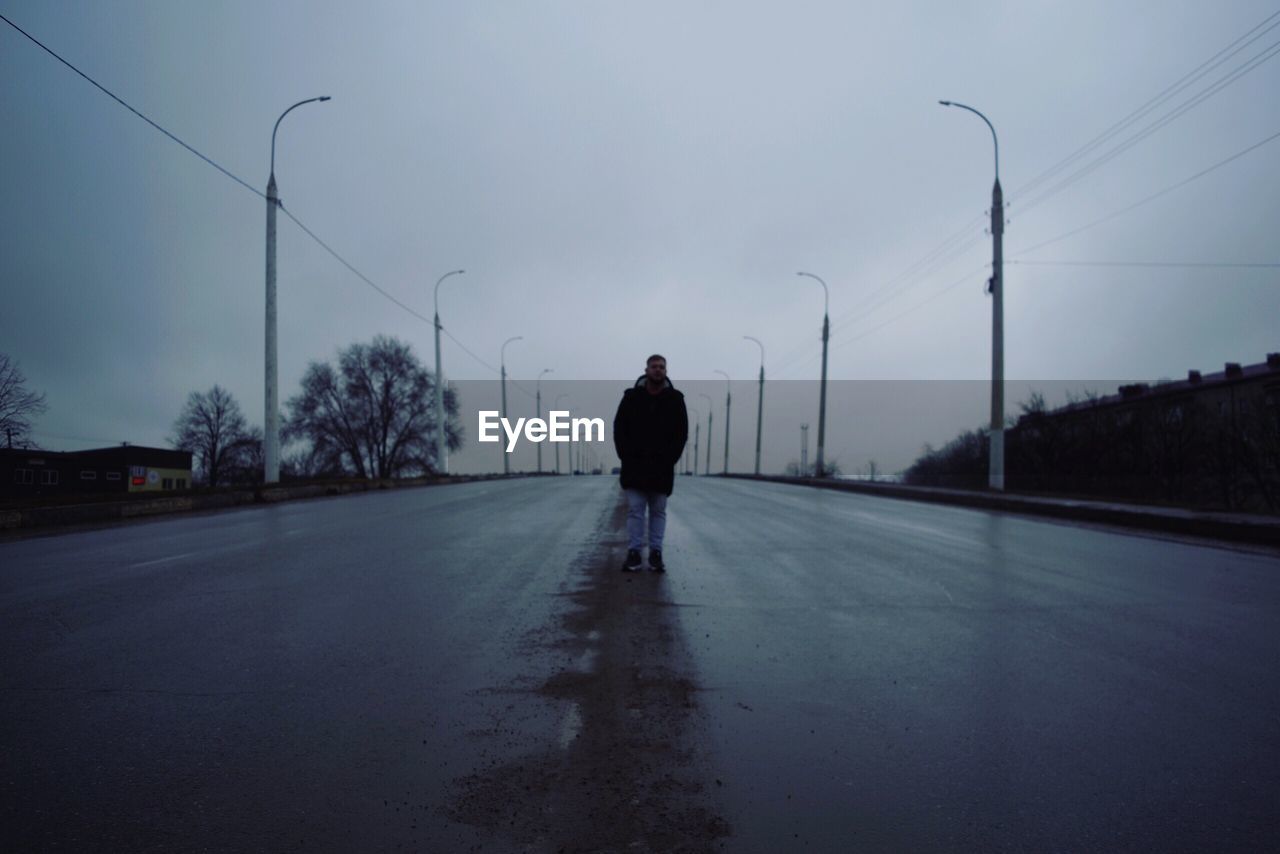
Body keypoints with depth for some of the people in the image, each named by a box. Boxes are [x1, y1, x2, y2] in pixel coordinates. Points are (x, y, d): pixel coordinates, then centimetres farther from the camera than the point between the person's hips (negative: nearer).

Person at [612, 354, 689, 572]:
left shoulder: (675, 399, 2)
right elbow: (619, 428, 3)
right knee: (635, 510, 1)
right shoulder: (631, 396, 2)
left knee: (658, 511, 7)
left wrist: (670, 459, -8)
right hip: (634, 466, 0)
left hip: (662, 467, 0)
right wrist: (626, 456, -7)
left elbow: (682, 432, 2)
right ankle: (633, 553, 7)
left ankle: (656, 554, 13)